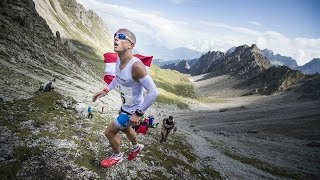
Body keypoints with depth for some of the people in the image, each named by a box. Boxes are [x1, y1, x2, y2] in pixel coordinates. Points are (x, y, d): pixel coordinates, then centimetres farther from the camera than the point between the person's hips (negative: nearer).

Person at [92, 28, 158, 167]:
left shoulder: (136, 65, -35)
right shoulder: (118, 60, -9)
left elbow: (153, 92, -32)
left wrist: (138, 114, -26)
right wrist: (106, 90, 5)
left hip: (133, 110, -8)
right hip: (125, 106, 8)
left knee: (109, 132, 6)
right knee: (125, 128, 30)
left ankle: (117, 156, 37)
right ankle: (136, 147, 62)